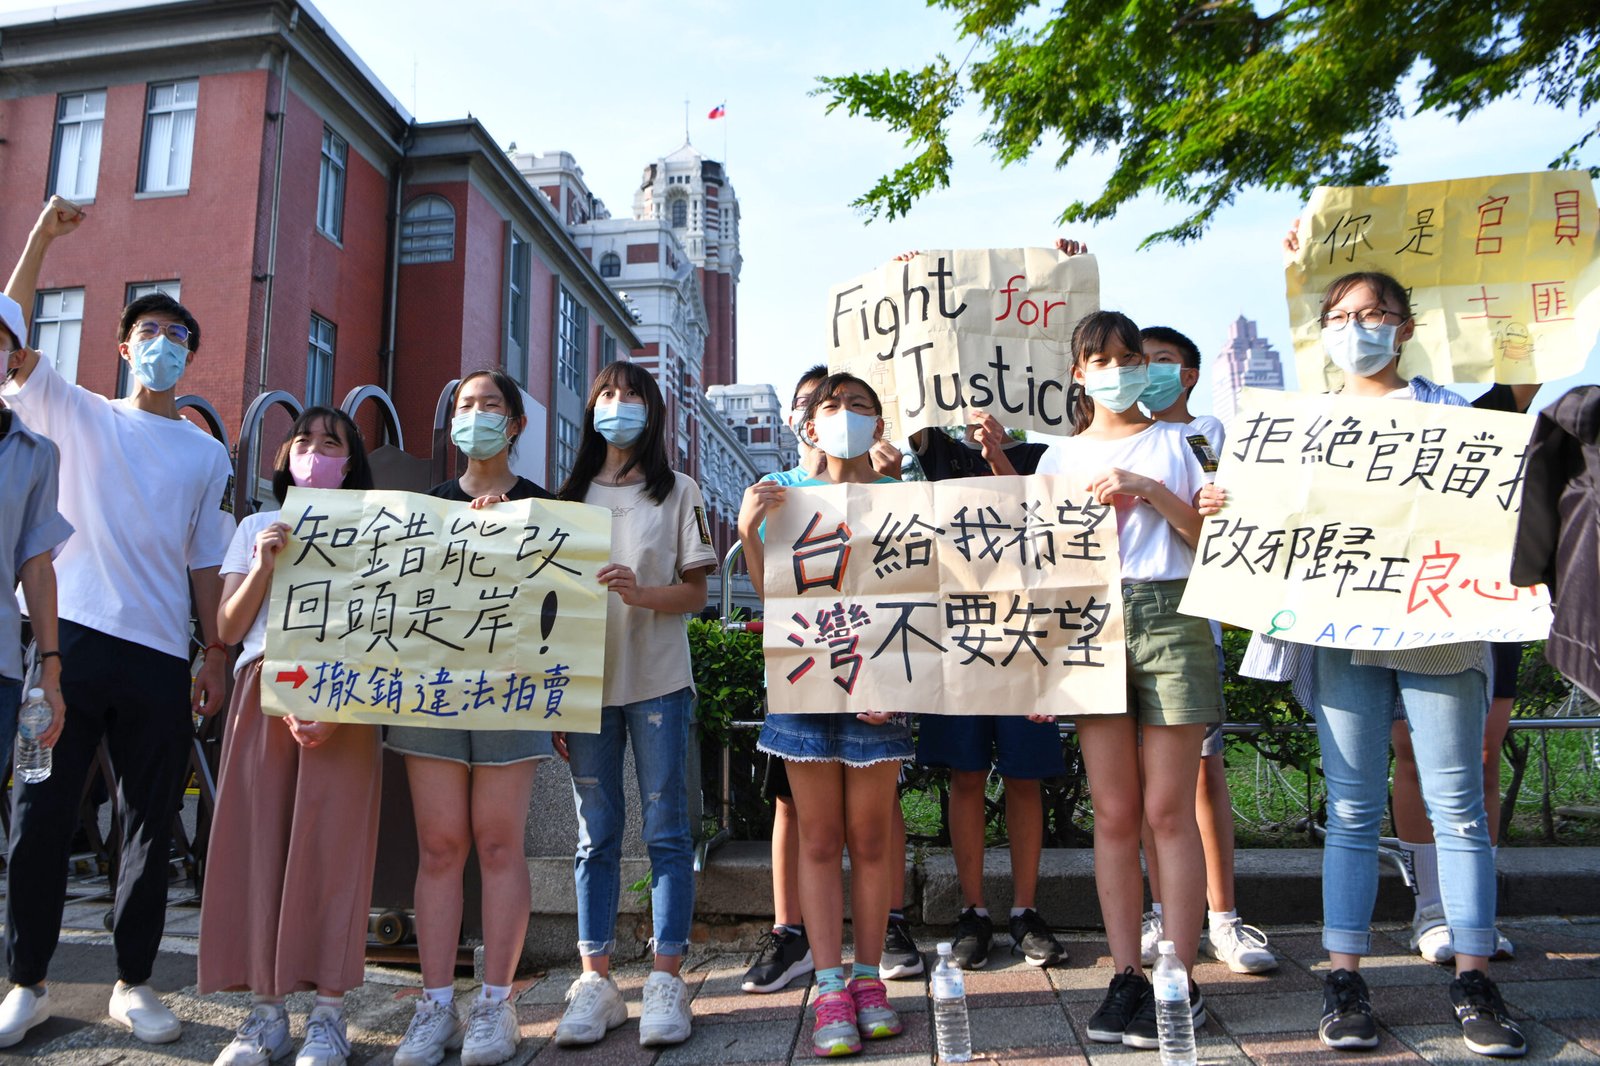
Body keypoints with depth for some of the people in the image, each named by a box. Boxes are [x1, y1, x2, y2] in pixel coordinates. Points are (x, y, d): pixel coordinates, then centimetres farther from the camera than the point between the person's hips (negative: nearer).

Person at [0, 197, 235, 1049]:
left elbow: (205, 564, 11)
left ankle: (134, 983, 17)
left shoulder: (208, 454, 13)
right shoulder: (79, 417, 11)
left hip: (158, 654, 1)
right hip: (69, 636, -1)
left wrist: (216, 652, 5)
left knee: (152, 825, 5)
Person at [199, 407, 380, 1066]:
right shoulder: (258, 529, 18)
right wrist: (265, 566, -4)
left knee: (332, 846, -6)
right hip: (263, 696, 3)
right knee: (258, 844, 0)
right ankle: (266, 1010, 9)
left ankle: (328, 1013, 0)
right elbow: (228, 630, 12)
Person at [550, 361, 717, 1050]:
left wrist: (640, 593, -19)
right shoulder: (571, 496, 13)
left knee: (666, 831, 0)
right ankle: (595, 981, 14)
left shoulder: (677, 491, 6)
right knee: (595, 836, 7)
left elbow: (695, 592, 1)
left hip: (657, 683, -2)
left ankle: (666, 980, 7)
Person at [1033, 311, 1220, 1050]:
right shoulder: (1061, 457, 17)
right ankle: (1125, 977, 11)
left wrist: (1146, 488, -9)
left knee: (1167, 809, -3)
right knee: (1114, 813, 3)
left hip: (1168, 616, -2)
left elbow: (1210, 532, 1)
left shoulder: (1172, 441, 12)